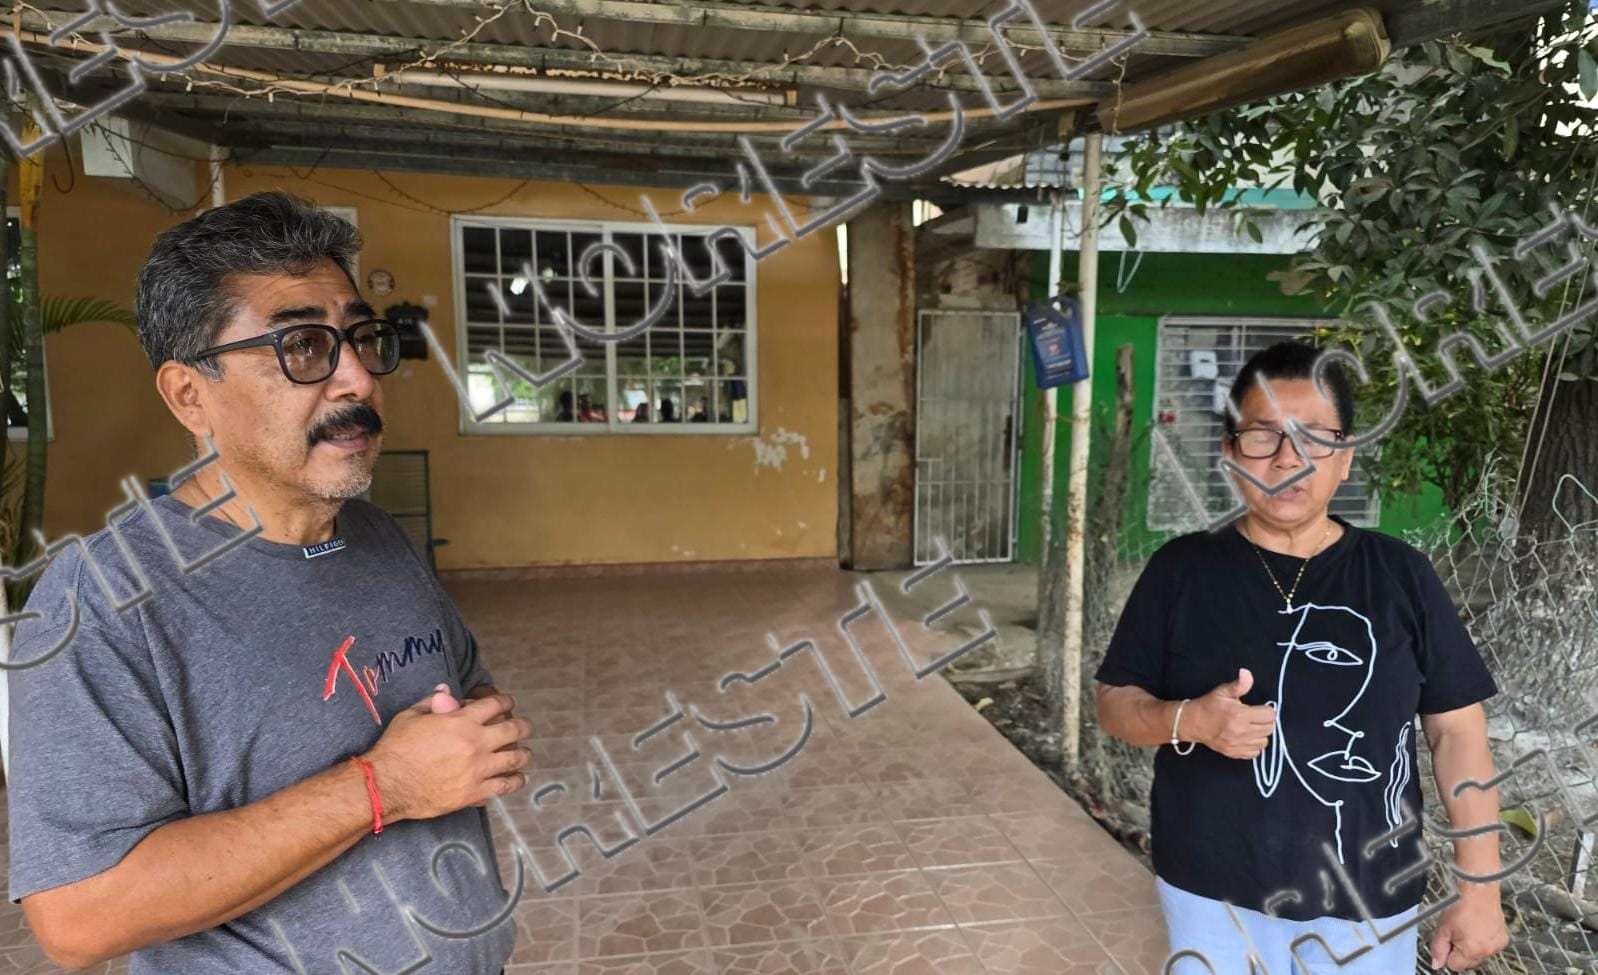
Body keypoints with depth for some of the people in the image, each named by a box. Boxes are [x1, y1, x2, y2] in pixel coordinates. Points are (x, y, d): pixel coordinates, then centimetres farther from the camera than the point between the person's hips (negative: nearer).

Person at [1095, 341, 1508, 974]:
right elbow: (1115, 703, -2)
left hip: (1370, 907, 1)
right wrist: (1189, 720, -22)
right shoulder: (1182, 570, -6)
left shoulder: (1402, 576, -4)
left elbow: (1457, 731, 1)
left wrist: (1480, 888, -1)